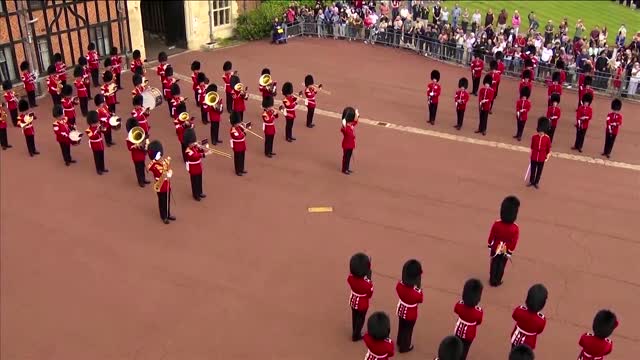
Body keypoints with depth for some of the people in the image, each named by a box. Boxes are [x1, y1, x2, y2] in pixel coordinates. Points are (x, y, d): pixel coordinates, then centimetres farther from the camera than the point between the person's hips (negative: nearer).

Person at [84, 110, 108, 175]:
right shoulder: (89, 130, -17)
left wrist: (102, 129, -21)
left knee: (102, 157, 15)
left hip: (101, 144, 6)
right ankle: (98, 169, 16)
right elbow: (92, 137, -31)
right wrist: (96, 131, -36)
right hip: (95, 146, -6)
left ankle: (102, 168, 29)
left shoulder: (98, 126, 0)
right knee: (97, 158, 4)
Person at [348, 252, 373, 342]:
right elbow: (370, 294, -18)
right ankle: (356, 336, 38)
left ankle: (355, 332, 50)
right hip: (362, 303, -5)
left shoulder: (350, 278, -22)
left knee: (354, 317, 27)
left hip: (353, 301, 5)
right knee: (360, 319, 20)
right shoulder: (366, 283, -36)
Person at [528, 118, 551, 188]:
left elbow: (549, 148, 0)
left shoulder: (547, 138, -10)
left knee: (539, 171, 12)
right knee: (533, 170, 13)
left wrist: (548, 156, 0)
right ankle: (531, 181, 29)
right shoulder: (534, 137, -8)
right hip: (534, 157, 1)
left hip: (542, 158, -1)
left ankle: (536, 183, 27)